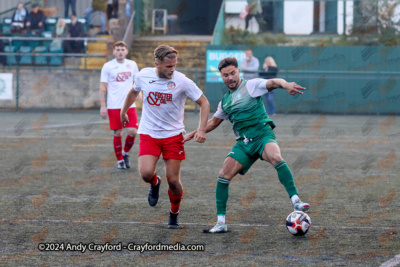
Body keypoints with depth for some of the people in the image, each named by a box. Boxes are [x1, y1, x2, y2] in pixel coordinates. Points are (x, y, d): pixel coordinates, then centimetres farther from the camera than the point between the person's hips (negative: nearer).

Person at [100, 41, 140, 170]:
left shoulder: (132, 65, 8)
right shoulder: (108, 66, -2)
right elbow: (103, 88, -1)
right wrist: (102, 106, -6)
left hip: (130, 105, 2)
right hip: (114, 106, -2)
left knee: (132, 131, -8)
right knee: (118, 133, 0)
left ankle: (125, 153, 18)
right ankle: (120, 160, 15)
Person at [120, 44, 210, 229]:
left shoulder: (182, 82, -14)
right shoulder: (144, 75, -6)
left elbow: (204, 103, -6)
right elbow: (134, 92, 18)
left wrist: (201, 130, -17)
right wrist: (123, 111, 31)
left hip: (173, 135, -1)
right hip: (148, 134, 1)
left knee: (173, 180, -3)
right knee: (146, 173, -20)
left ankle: (174, 215, 23)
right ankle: (155, 184, 18)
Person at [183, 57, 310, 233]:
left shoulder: (251, 86, 2)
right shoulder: (225, 101, 20)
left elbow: (272, 82, -15)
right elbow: (213, 122, 35)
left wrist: (285, 85, -37)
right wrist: (193, 134, 32)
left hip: (263, 135, -5)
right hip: (244, 143, 6)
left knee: (275, 157, -36)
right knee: (224, 176, -7)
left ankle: (296, 201, -39)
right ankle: (221, 223, -1)